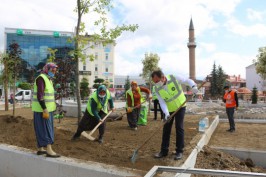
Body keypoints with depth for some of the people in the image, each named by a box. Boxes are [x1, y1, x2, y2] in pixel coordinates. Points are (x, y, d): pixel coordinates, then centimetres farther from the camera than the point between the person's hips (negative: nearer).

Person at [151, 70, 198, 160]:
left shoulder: (174, 78, -21)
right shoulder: (157, 89, -14)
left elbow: (188, 81, -9)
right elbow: (162, 102, -17)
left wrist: (193, 86, -30)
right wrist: (166, 113, -32)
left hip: (180, 106, -3)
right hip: (169, 110, 3)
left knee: (179, 128, -6)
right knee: (166, 129, 4)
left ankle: (179, 151, 6)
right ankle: (164, 151, 15)